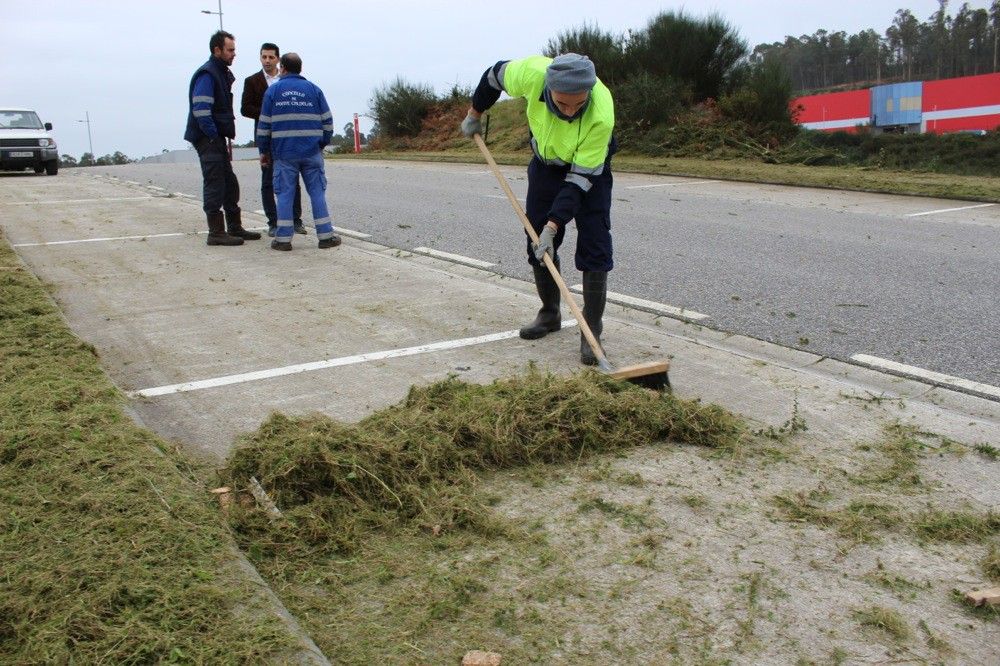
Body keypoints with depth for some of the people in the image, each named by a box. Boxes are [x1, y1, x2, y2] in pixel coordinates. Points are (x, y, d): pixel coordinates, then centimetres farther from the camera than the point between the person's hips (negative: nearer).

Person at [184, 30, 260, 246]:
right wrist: (215, 137, -19)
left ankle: (235, 228, 21)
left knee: (230, 185, 13)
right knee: (215, 186, -7)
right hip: (208, 139, -10)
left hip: (218, 139, 10)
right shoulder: (207, 74, -14)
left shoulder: (223, 73, 17)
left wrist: (227, 137, 15)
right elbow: (201, 111, -22)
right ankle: (216, 233, -3)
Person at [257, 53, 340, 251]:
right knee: (317, 192, 5)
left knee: (284, 194, 3)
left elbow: (264, 125, 5)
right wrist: (323, 143, 18)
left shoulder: (273, 91, 4)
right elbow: (327, 121, 6)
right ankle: (326, 236, 4)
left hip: (283, 152, -1)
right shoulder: (314, 90, 6)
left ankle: (283, 238, 1)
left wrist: (264, 151, 13)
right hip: (312, 152, 1)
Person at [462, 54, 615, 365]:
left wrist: (553, 226, -37)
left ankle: (592, 330, -5)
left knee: (594, 247, -13)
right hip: (545, 162, 4)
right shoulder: (533, 73, -33)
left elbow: (580, 178, -33)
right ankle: (549, 314, 25)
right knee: (537, 240, 7)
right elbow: (495, 75, -9)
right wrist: (474, 114, 5)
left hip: (590, 167, -4)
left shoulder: (601, 115, -40)